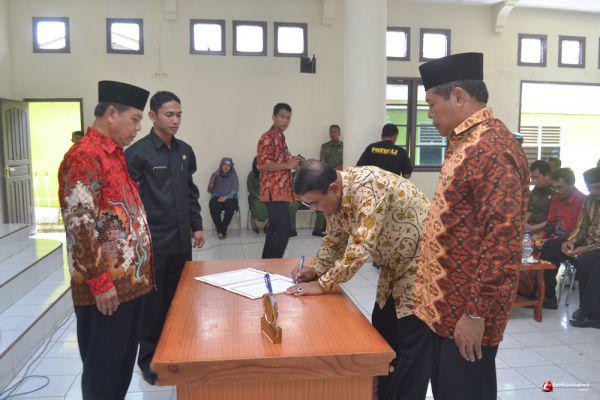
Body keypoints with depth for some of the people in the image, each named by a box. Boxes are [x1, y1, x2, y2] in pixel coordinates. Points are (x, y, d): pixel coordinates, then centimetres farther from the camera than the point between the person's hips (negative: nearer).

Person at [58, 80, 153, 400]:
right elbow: (80, 227, -22)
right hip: (106, 288, -9)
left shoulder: (114, 154, 12)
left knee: (124, 359, 20)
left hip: (129, 281, 9)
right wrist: (100, 283, -20)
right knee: (104, 365, 7)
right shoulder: (83, 157, -17)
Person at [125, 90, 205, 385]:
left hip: (181, 242, 5)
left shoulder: (185, 151, 9)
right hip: (152, 244, -5)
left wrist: (196, 225, 14)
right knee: (152, 302, 8)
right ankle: (149, 359, 25)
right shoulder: (138, 153, -10)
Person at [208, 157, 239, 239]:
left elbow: (235, 189, -1)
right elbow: (210, 190, 8)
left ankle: (222, 231, -18)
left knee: (230, 208, -35)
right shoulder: (215, 175, 9)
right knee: (213, 208, -33)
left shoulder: (233, 175, 6)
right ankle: (220, 231, -14)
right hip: (216, 198, 1)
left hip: (229, 198, -1)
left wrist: (226, 197, -17)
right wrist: (210, 186, -15)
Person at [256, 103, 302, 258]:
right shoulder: (268, 138, -12)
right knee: (284, 230, -12)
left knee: (275, 229, 13)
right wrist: (287, 165, -16)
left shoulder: (280, 137, 19)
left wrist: (292, 162, 10)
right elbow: (262, 165, -22)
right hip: (274, 191, -10)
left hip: (280, 190, 10)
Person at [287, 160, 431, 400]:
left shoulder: (367, 187, -32)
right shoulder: (334, 198, -4)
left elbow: (361, 246, -36)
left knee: (411, 344, -3)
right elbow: (334, 240, 9)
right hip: (395, 264, 9)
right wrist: (316, 269, -8)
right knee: (382, 335, 15)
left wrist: (323, 284, -29)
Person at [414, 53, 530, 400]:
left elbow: (503, 239, -25)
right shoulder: (466, 142, 12)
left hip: (467, 310, -9)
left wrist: (477, 313, -22)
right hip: (446, 304, 9)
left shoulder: (493, 147, -20)